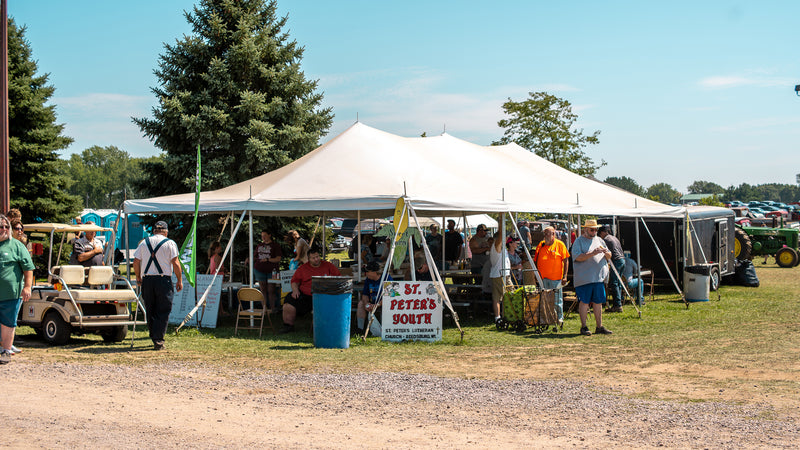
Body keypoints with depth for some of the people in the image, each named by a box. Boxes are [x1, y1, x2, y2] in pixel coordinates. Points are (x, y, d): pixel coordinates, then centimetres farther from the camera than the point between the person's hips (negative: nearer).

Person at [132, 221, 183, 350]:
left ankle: (155, 338, 18)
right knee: (163, 312, 0)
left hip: (147, 279, 4)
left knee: (150, 311, 13)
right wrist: (179, 280, 0)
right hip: (164, 280, -3)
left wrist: (138, 277, 20)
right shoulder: (170, 243, 1)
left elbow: (136, 262, 8)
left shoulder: (144, 242, 11)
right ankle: (158, 341, -7)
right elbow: (175, 263, -6)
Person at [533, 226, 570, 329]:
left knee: (557, 301, 2)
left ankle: (559, 320, 14)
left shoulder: (560, 245, 1)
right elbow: (536, 261, 15)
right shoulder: (540, 245, 11)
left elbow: (566, 261, 0)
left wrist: (565, 276, -7)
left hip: (556, 278, -3)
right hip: (542, 278, 3)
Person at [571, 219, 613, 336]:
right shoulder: (579, 241, 0)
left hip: (599, 277, 5)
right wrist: (592, 253, -22)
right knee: (584, 301, -3)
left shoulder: (599, 240, 18)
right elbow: (578, 257, -14)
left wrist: (606, 253, -4)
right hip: (584, 277, -5)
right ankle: (583, 327, 4)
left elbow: (609, 257, 20)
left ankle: (599, 326, 14)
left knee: (598, 302, 8)